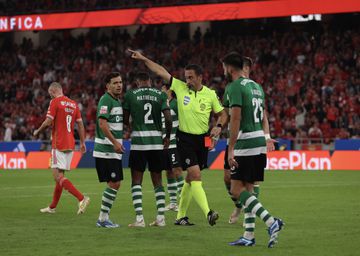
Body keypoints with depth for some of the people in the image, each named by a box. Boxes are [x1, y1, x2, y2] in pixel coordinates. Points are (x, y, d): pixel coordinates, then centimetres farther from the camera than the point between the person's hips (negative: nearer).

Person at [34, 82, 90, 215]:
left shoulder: (55, 102, -8)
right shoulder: (73, 104, 13)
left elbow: (48, 122, -13)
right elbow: (80, 124, 12)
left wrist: (37, 131, 5)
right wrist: (82, 142, 15)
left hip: (59, 144, -8)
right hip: (70, 144, 8)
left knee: (58, 176, -11)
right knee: (60, 175, 15)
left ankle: (82, 198, -24)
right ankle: (52, 207, 23)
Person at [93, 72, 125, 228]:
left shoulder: (117, 101, 18)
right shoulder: (106, 100, -12)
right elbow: (102, 123, -22)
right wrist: (115, 142, -26)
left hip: (113, 151, 10)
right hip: (105, 150, -10)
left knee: (115, 183, 9)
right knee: (114, 183, -11)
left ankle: (103, 218, 14)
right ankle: (103, 218, -5)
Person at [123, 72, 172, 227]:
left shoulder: (130, 95, 0)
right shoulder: (160, 95, 4)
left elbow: (125, 120, 5)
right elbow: (168, 118, -4)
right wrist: (167, 137, 13)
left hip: (138, 140, -2)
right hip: (157, 141, 2)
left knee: (136, 181, 4)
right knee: (157, 181, 13)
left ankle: (139, 218, -5)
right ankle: (160, 217, 7)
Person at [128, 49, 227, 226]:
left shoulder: (210, 94, 0)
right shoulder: (180, 87, -3)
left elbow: (222, 114, 10)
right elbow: (160, 71, 1)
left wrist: (218, 127, -9)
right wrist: (143, 59, -1)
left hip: (202, 140, 3)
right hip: (185, 138, -3)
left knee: (191, 179, 10)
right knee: (195, 175, -17)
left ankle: (181, 216, 20)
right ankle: (208, 213, -25)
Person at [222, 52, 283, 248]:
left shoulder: (235, 87, -10)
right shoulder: (256, 86, 18)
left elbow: (235, 119, -17)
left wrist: (231, 149, -16)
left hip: (246, 145, -9)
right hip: (260, 144, 9)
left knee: (237, 190, -6)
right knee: (247, 189, 13)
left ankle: (271, 221, -20)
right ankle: (248, 237, 13)